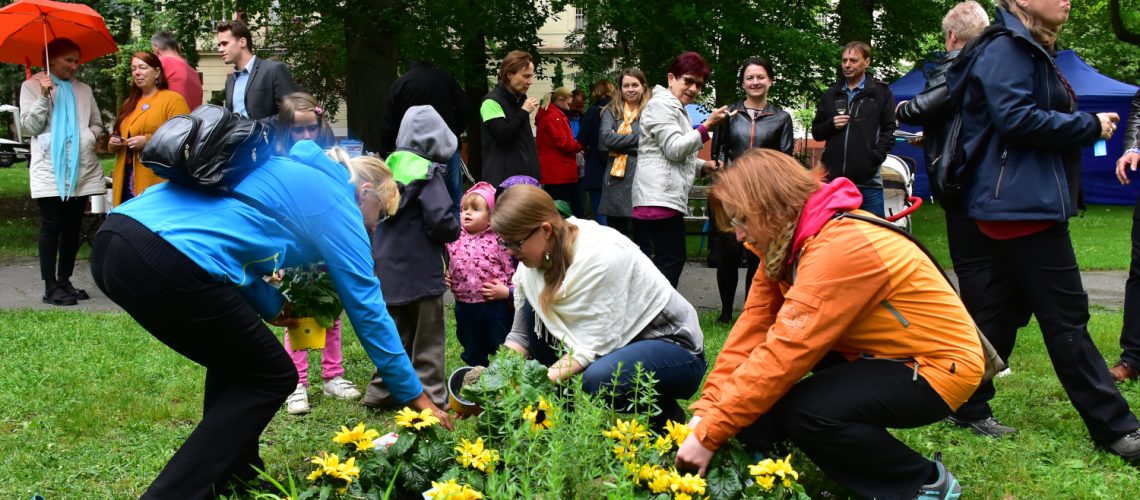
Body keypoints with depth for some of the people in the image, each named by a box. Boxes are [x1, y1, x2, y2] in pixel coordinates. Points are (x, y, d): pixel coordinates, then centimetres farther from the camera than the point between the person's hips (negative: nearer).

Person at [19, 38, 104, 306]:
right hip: (50, 169, -4)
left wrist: (90, 136, -3)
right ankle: (50, 287, -3)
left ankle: (65, 281, 16)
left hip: (82, 168, 4)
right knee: (52, 226, -5)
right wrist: (44, 97, -14)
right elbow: (29, 126, -4)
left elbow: (97, 123, 18)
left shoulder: (84, 89, 14)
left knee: (73, 227, 7)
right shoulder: (31, 86, 4)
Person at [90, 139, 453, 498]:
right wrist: (416, 397, 13)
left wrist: (272, 306, 21)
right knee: (270, 379, 9)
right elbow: (367, 308, 7)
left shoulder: (292, 172, 30)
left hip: (114, 240, 9)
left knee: (237, 361, 26)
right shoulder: (337, 202, 7)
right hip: (166, 262, -9)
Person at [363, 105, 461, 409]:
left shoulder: (389, 167, 7)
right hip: (420, 270, -7)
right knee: (428, 338, 5)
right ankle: (430, 397, 8)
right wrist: (455, 230, -1)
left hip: (387, 268, 7)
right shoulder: (427, 172, -14)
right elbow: (440, 220, -22)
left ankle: (380, 393, 22)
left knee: (396, 334, 19)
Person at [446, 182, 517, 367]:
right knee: (472, 351, 20)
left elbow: (513, 270, -9)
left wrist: (507, 291, -18)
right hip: (465, 306, 5)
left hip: (495, 305, -5)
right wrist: (445, 278, -2)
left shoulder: (499, 241, -10)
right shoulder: (454, 241, 3)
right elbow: (448, 267, 16)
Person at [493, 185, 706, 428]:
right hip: (614, 347, 7)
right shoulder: (537, 257, -6)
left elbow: (590, 349, -29)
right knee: (534, 306, -8)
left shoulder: (601, 255, -28)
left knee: (597, 379, -36)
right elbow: (520, 335, -1)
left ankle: (667, 416, -5)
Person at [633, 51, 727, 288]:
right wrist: (707, 126, -18)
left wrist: (703, 165, 14)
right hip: (660, 196, -11)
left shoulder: (676, 108, 26)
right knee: (672, 260, -12)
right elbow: (674, 149, -15)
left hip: (665, 195, 11)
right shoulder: (661, 104, -7)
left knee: (667, 259, 8)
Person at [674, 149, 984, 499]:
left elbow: (785, 353, -32)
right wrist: (706, 411, -12)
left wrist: (709, 435, -28)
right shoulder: (786, 241, -2)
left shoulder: (841, 247, -30)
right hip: (878, 355, 9)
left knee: (805, 413, -28)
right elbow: (753, 328, -4)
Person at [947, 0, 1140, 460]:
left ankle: (969, 406, 19)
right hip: (1024, 202, -11)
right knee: (1066, 316, -5)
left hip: (1021, 202, 11)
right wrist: (1091, 126, -14)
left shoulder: (1029, 50, 20)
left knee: (1001, 308, 12)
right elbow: (1016, 117, -22)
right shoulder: (1007, 48, -12)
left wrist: (1084, 128, 7)